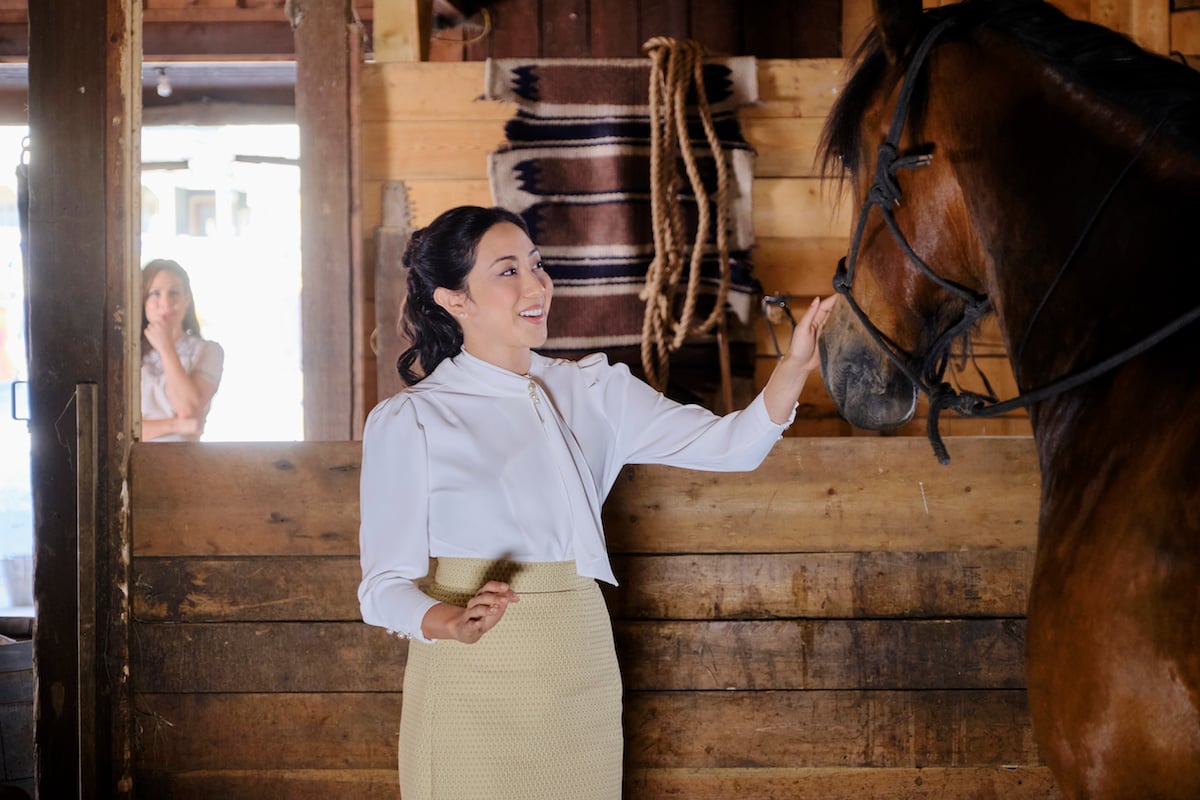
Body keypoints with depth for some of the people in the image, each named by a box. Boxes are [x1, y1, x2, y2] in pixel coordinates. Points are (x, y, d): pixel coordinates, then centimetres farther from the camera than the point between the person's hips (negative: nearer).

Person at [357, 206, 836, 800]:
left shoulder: (593, 390, 8)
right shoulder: (409, 422, -6)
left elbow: (730, 443, 0)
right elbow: (384, 586, -9)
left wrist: (796, 365, -17)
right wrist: (457, 624, -29)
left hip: (582, 679, 5)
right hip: (474, 698, -4)